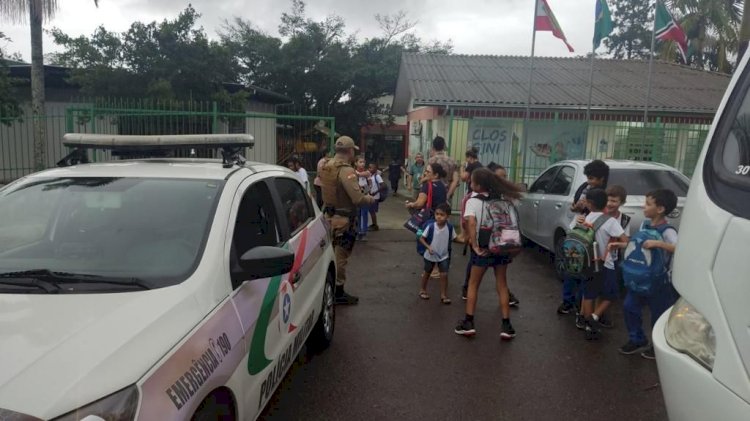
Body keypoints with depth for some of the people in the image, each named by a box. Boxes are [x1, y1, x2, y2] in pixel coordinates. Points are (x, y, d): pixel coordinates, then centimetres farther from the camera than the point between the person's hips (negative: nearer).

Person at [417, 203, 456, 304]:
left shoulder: (450, 227, -15)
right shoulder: (430, 226, -21)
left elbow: (454, 239, 0)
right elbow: (421, 238, -13)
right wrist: (428, 247, -24)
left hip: (444, 256, 1)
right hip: (430, 255, -1)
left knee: (444, 274, -4)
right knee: (427, 273, 17)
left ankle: (443, 295, 9)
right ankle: (422, 290, 37)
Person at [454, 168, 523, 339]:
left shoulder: (473, 201, -11)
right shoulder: (501, 198, 6)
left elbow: (472, 223, -26)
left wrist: (475, 246, -21)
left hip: (483, 248, -4)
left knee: (473, 284, 11)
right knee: (502, 285, 13)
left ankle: (468, 322, 11)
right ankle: (506, 324, 12)